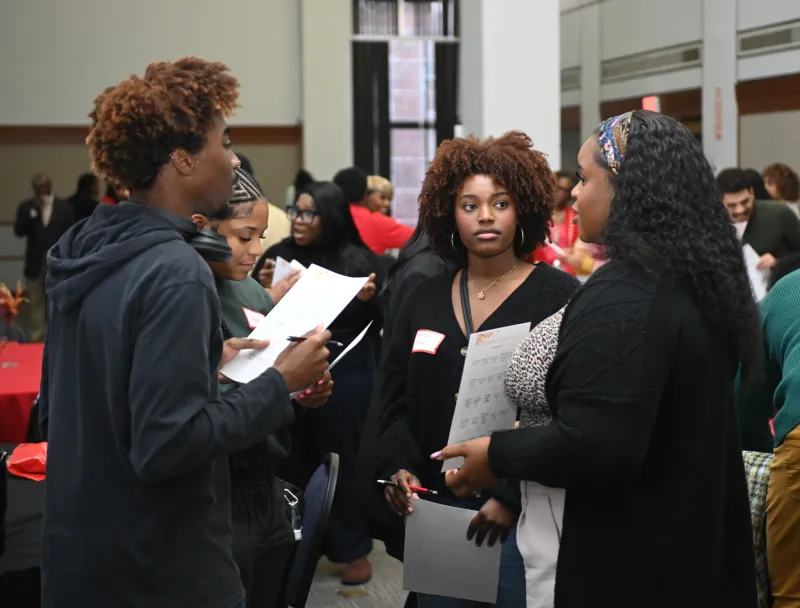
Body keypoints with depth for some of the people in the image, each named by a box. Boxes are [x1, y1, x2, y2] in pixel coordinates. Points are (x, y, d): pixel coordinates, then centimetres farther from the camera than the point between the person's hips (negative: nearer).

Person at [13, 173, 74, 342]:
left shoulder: (64, 207, 0)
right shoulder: (26, 207, 2)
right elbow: (18, 231, -9)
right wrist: (30, 217, -25)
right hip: (35, 265, 1)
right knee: (36, 306, 7)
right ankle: (35, 341, 13)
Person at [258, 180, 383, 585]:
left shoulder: (358, 260, -2)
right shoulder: (277, 256, 6)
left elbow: (376, 325, -1)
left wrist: (367, 299, -20)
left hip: (346, 374, -2)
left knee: (342, 460, 5)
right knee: (294, 460, 4)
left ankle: (353, 549, 18)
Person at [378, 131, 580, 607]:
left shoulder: (560, 297, -6)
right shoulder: (425, 301, 12)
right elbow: (398, 402, 14)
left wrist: (513, 495, -20)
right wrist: (399, 466, -4)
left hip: (523, 515, -4)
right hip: (436, 508, 5)